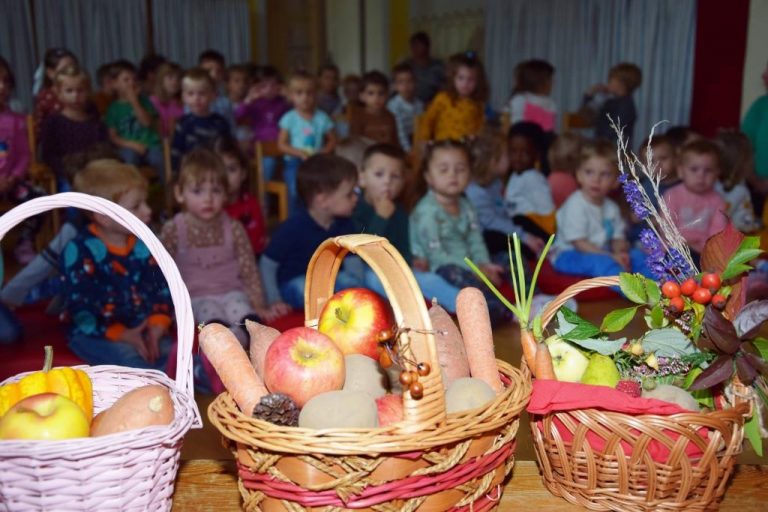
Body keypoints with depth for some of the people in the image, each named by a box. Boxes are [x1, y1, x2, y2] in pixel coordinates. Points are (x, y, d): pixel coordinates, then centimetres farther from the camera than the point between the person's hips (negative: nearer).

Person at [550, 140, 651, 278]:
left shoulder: (611, 207, 7)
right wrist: (611, 256, -22)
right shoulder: (575, 205, -17)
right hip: (569, 255, -8)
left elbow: (618, 239, 8)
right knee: (601, 262, -35)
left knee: (638, 255, -6)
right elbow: (579, 243, -19)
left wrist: (621, 252, -18)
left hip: (601, 254, 8)